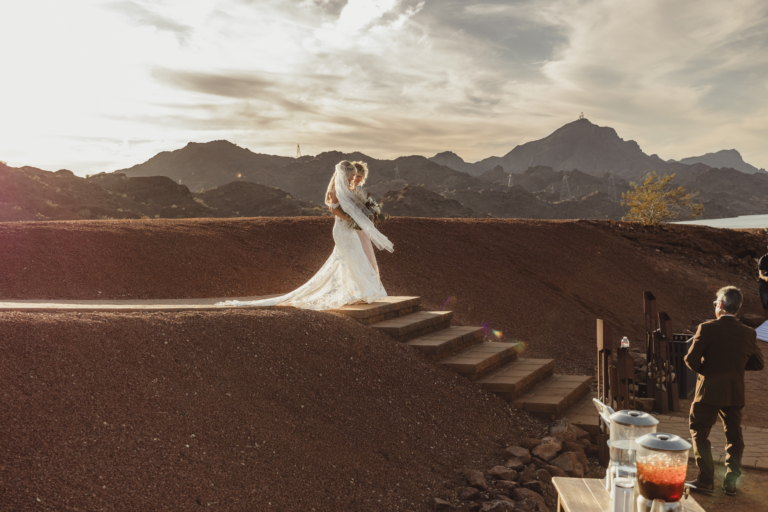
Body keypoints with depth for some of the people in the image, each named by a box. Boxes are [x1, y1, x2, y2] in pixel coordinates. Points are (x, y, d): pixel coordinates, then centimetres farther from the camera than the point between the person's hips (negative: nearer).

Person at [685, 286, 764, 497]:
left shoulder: (707, 328, -15)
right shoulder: (748, 333, -2)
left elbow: (691, 359, -16)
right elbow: (758, 364, 8)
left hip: (709, 392, -4)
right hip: (735, 394, 4)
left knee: (699, 433, 9)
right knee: (734, 436, 15)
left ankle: (706, 480, 8)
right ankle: (731, 482, 18)